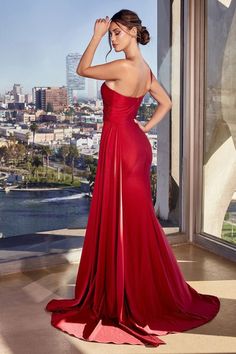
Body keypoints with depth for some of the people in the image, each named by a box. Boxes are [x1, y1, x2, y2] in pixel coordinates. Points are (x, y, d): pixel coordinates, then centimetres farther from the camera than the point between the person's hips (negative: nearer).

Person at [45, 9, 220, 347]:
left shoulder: (124, 67, -17)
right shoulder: (145, 70, 10)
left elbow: (83, 69, -6)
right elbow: (166, 102, 22)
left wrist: (96, 35, -2)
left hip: (120, 148, -9)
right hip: (135, 144, 9)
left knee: (121, 222, -1)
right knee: (135, 221, 16)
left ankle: (127, 300, 11)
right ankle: (152, 294, 27)